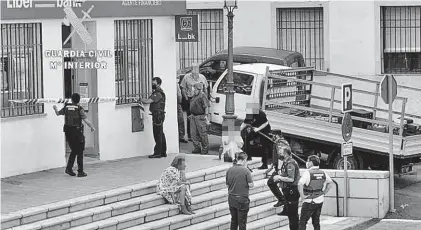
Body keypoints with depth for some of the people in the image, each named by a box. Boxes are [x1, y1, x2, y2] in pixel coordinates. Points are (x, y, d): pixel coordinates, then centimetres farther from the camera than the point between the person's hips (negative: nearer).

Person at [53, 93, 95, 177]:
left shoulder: (66, 107, 3)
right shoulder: (80, 109, -10)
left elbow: (58, 113, 20)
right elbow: (86, 120, -17)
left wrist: (55, 108, 39)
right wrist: (92, 127, -4)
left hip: (68, 132, 5)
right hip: (77, 131, -5)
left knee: (74, 150, 19)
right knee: (80, 151, 4)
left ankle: (69, 168, 12)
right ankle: (80, 172, 3)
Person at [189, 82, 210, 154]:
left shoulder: (202, 96, -15)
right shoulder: (194, 96, 12)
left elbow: (206, 107, -19)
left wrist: (206, 116, -23)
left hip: (201, 117, -9)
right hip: (194, 117, 9)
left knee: (203, 134, 0)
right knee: (194, 133, 8)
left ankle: (205, 148, 12)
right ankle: (197, 148, 17)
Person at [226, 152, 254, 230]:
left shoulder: (229, 170, -2)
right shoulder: (245, 170, -16)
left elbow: (228, 184, 6)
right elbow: (251, 185, -13)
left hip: (231, 199, 5)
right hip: (242, 199, -5)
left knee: (233, 221, 18)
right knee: (242, 222, 5)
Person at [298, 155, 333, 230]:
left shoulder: (308, 173, -16)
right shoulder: (322, 173, 6)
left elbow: (300, 184, -29)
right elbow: (330, 183, 19)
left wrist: (302, 196, -18)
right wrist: (324, 193, 17)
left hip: (309, 201, -7)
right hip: (320, 201, 7)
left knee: (303, 222, -1)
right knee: (316, 222, 14)